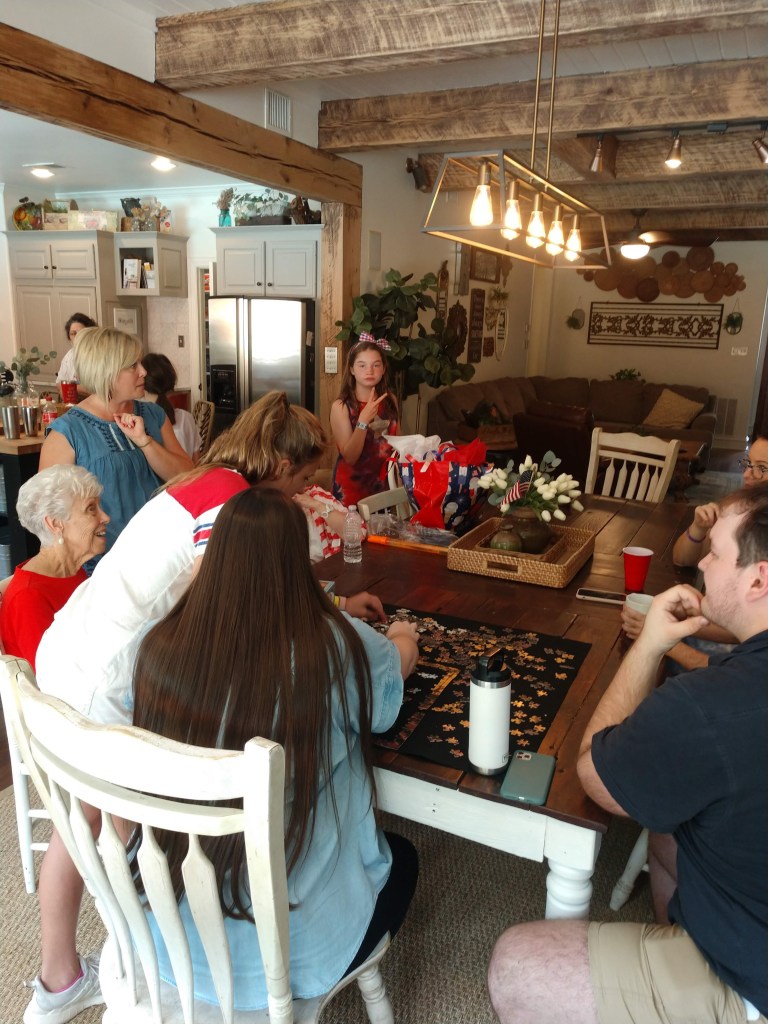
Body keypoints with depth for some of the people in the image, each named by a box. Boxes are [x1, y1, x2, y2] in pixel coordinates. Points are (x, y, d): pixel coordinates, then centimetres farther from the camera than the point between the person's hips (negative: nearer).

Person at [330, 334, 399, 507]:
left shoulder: (390, 401, 0)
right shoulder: (341, 407, -13)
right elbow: (349, 457, -17)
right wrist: (363, 420, -27)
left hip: (384, 483, 4)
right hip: (352, 487, -4)